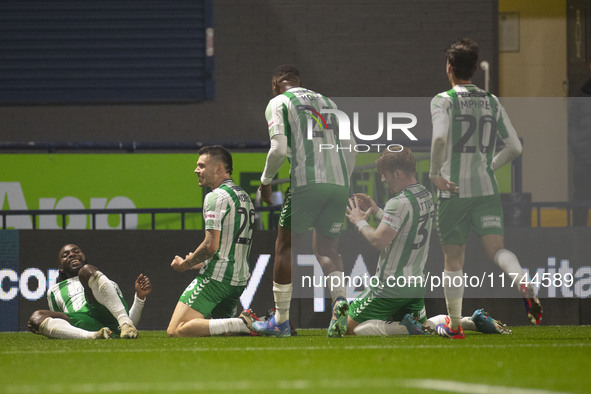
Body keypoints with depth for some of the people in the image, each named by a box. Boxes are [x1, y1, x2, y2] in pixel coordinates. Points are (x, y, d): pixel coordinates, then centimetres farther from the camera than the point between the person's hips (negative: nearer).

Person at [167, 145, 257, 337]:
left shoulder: (216, 197, -11)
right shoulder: (244, 196, 19)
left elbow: (211, 246, -18)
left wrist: (185, 264, -2)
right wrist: (196, 262, 24)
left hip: (216, 277, -9)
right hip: (240, 279, 9)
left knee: (176, 331, -15)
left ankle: (243, 323, -24)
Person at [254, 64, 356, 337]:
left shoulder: (279, 103, 7)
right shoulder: (327, 102, 25)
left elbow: (279, 149, -6)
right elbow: (350, 153, 20)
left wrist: (265, 181, 8)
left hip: (307, 182, -5)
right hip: (339, 183, 5)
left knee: (285, 246, 6)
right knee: (326, 248, 12)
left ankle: (281, 320, 6)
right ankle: (340, 297, -15)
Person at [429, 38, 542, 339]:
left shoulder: (443, 101, -4)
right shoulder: (492, 102, 10)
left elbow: (440, 136, -23)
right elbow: (515, 147, 11)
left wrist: (435, 173, -12)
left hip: (453, 190, -3)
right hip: (487, 188, 3)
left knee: (454, 259, 7)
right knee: (496, 248, -6)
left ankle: (454, 325, 12)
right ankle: (524, 285, -37)